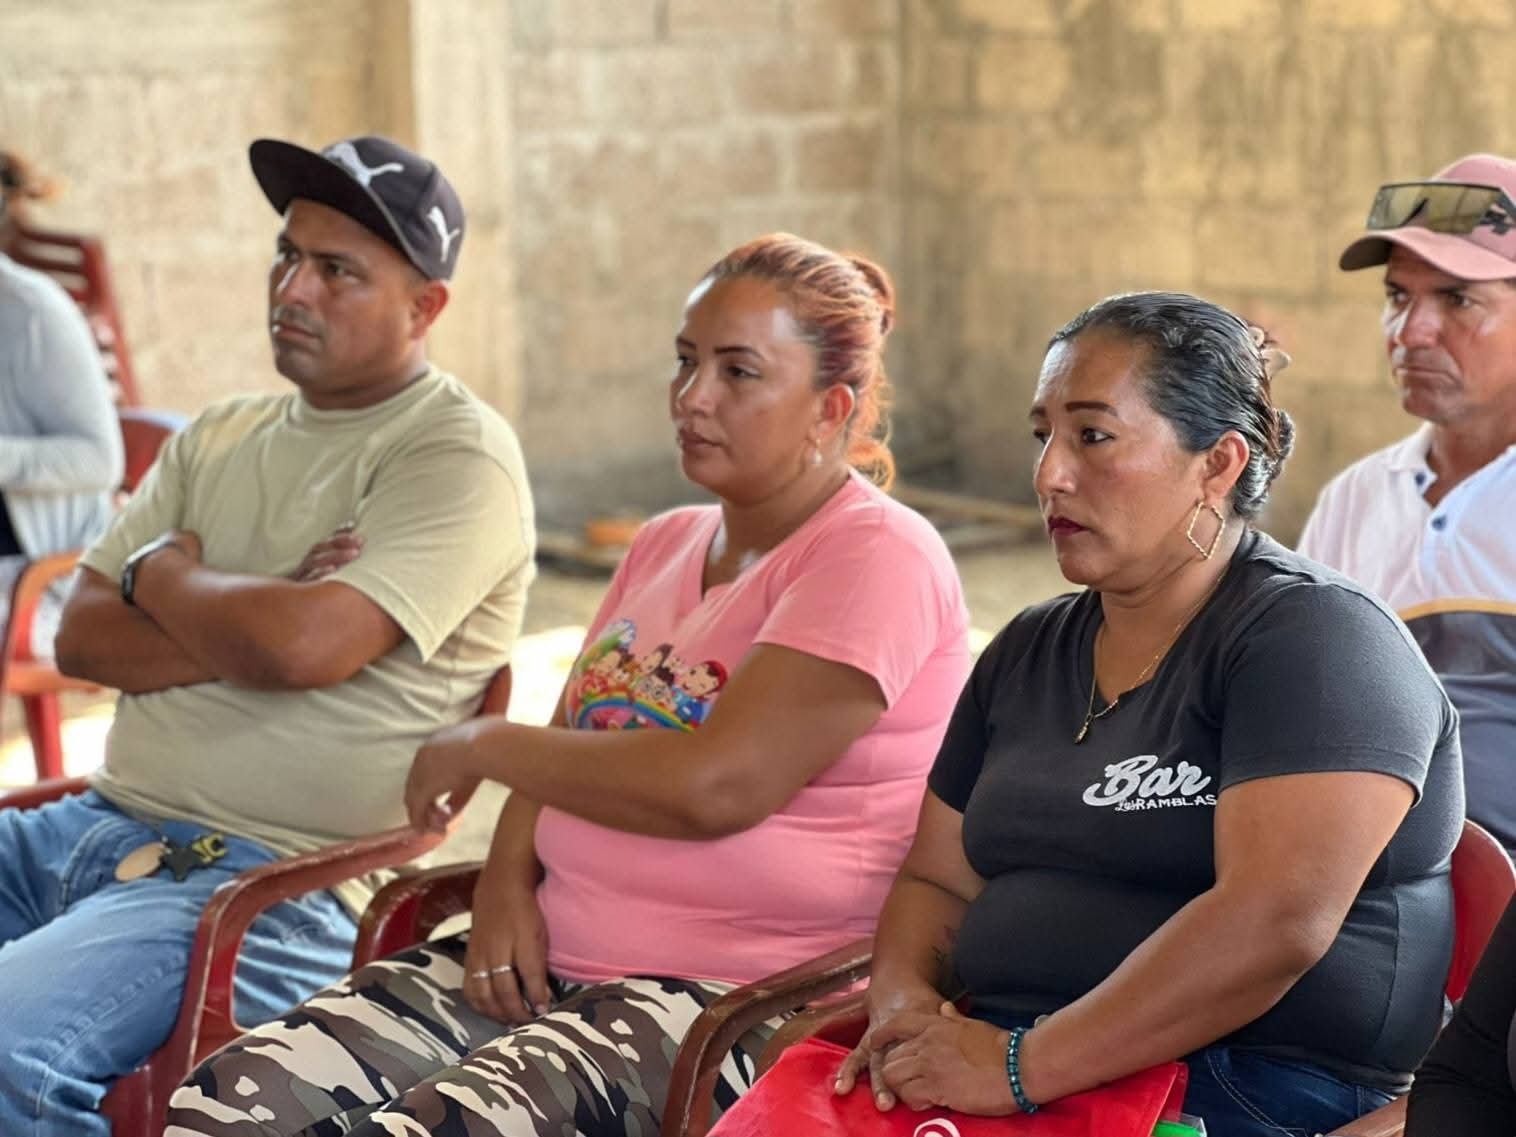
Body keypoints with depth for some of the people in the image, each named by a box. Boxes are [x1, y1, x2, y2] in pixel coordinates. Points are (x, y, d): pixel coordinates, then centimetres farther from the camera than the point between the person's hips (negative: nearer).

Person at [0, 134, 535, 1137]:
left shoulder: (459, 456, -6)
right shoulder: (222, 437, 18)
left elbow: (303, 645, -21)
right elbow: (81, 639, 8)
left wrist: (163, 569, -1)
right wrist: (251, 619, -9)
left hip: (268, 879, -8)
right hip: (97, 825, 8)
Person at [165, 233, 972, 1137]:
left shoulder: (878, 556, -8)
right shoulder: (667, 545, 21)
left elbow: (718, 784, -20)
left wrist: (485, 746, -7)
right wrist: (507, 881, 0)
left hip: (738, 1000, -8)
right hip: (549, 959, 8)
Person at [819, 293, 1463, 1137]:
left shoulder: (1315, 636, -6)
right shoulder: (1027, 653, 18)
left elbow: (1276, 921, -18)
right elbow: (937, 882, 18)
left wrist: (1024, 1067, -20)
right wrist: (904, 1005, -4)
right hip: (1004, 1058, 7)